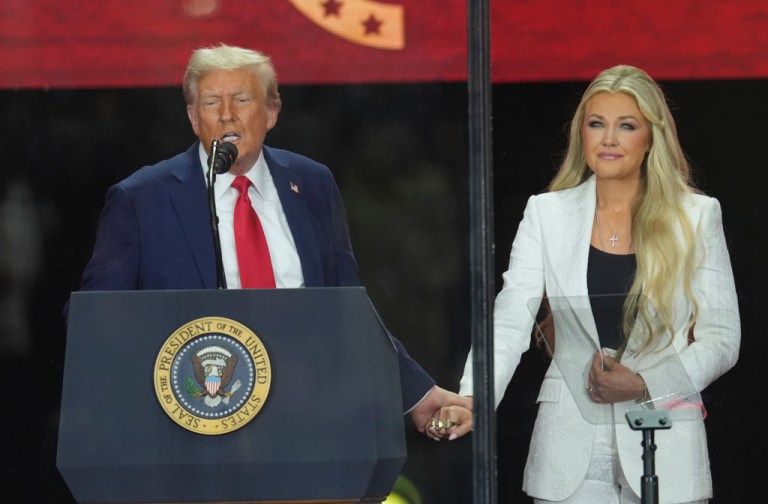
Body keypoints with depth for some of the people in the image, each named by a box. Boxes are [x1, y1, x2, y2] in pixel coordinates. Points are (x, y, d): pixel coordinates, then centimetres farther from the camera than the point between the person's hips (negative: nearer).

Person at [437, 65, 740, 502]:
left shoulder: (697, 216, 4)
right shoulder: (547, 214, 6)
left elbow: (722, 338, 3)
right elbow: (509, 324, -2)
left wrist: (644, 384, -12)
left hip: (664, 446, -1)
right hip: (571, 446, 1)